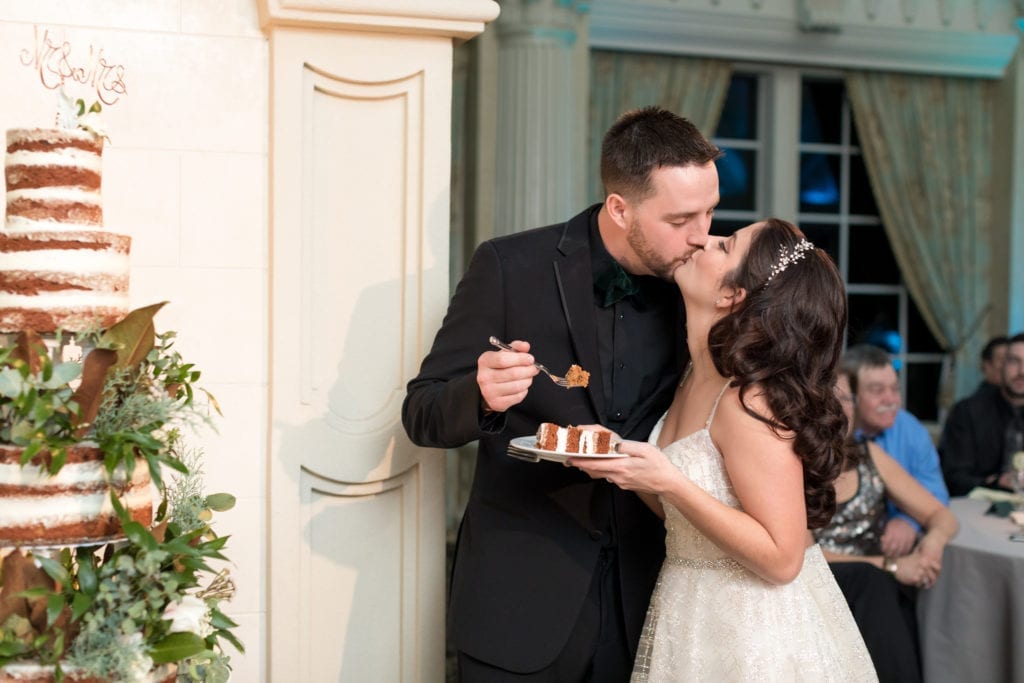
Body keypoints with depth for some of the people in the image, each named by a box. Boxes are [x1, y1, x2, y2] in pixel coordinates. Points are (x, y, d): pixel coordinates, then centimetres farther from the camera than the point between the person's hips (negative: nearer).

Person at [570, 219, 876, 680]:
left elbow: (781, 559, -24)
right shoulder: (695, 381, 0)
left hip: (755, 638, -7)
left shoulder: (749, 401, -24)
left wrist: (669, 482, -28)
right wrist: (623, 462, -8)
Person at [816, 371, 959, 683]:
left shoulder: (869, 456, 12)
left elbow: (941, 515, 13)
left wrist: (935, 538, -13)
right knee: (870, 580, -32)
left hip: (875, 592, 3)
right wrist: (890, 566, -20)